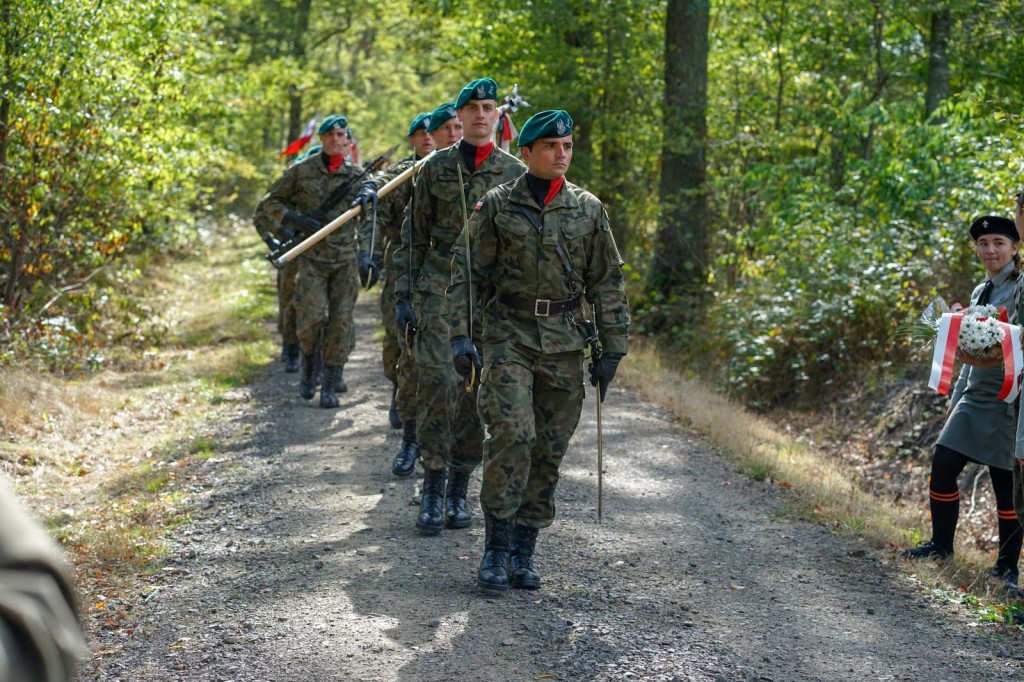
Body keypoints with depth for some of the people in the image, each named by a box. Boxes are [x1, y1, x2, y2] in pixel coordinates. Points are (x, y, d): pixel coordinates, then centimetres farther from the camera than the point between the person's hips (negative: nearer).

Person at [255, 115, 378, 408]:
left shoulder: (354, 173, 5)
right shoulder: (302, 171, 1)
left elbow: (369, 184, -17)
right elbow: (269, 202, 7)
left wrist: (366, 194, -41)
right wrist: (295, 220, -9)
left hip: (345, 260, 2)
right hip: (312, 258, -2)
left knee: (341, 320, -1)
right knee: (311, 315, -13)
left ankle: (331, 384, 7)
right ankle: (309, 364, 16)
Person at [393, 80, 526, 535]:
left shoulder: (514, 173, 6)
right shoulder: (436, 168, 6)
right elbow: (415, 235, 8)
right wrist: (403, 295, 2)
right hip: (440, 287, -1)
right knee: (436, 379, -13)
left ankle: (459, 490, 14)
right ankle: (433, 486, -3)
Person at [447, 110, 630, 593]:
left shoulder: (588, 209, 6)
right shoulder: (496, 206, 0)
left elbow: (607, 282, 10)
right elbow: (465, 273, 2)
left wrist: (612, 349, 6)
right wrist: (460, 335, -7)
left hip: (565, 344, 3)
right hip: (508, 337, -3)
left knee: (550, 448, 4)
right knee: (512, 434, -16)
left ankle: (524, 552, 15)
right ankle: (496, 550, -6)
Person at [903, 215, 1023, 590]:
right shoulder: (980, 291, 15)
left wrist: (993, 359, -33)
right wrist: (955, 398, 23)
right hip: (974, 397, 8)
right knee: (942, 467, 4)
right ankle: (941, 545, 20)